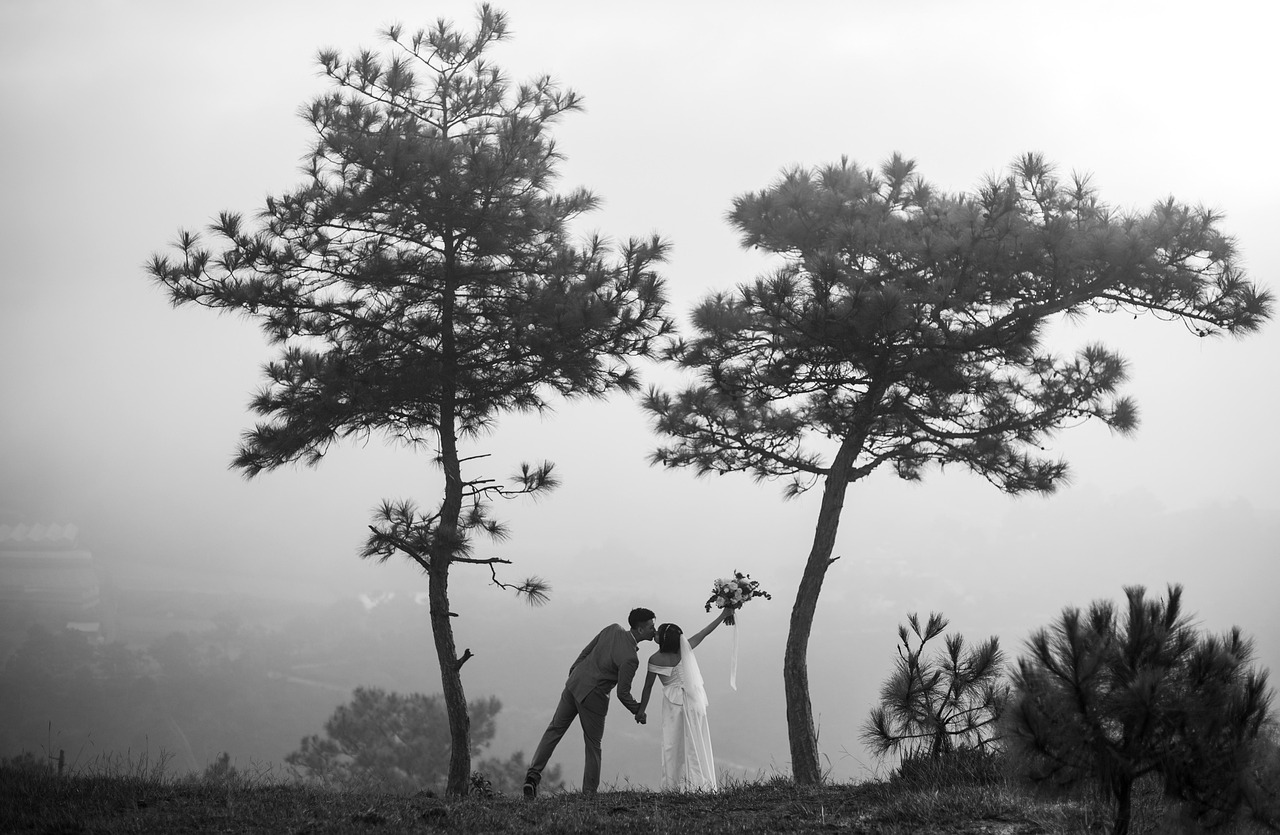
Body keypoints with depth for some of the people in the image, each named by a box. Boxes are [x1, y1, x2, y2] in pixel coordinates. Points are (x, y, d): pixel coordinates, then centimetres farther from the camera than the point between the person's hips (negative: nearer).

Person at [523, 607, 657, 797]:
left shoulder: (613, 629, -2)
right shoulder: (631, 659, -21)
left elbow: (586, 651, 8)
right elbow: (622, 694, -15)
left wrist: (574, 671, 23)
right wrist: (638, 711, 2)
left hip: (574, 683, 6)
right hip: (593, 697, -6)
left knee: (554, 730, 13)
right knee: (593, 746, 10)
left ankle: (534, 773, 2)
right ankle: (589, 793, 15)